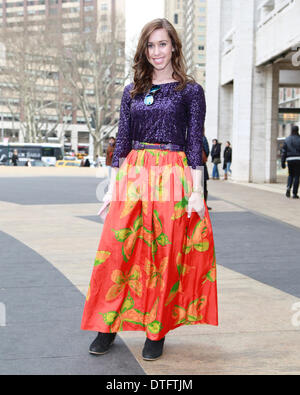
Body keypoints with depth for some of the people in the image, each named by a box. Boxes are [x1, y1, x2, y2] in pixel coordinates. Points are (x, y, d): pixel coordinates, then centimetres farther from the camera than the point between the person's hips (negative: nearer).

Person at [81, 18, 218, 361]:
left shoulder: (190, 91, 4)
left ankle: (157, 332, 13)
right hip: (131, 176, 3)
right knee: (116, 252, -1)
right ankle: (108, 326, 14)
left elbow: (195, 142, 0)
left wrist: (196, 191, -7)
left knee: (165, 256, 0)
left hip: (172, 178, -3)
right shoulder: (132, 92, 13)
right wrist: (112, 187, 6)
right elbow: (122, 140, 12)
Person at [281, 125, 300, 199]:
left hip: (289, 160, 3)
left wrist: (283, 162, 6)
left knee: (290, 175, 20)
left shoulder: (287, 140, 5)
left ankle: (288, 187, -6)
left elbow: (283, 152, 3)